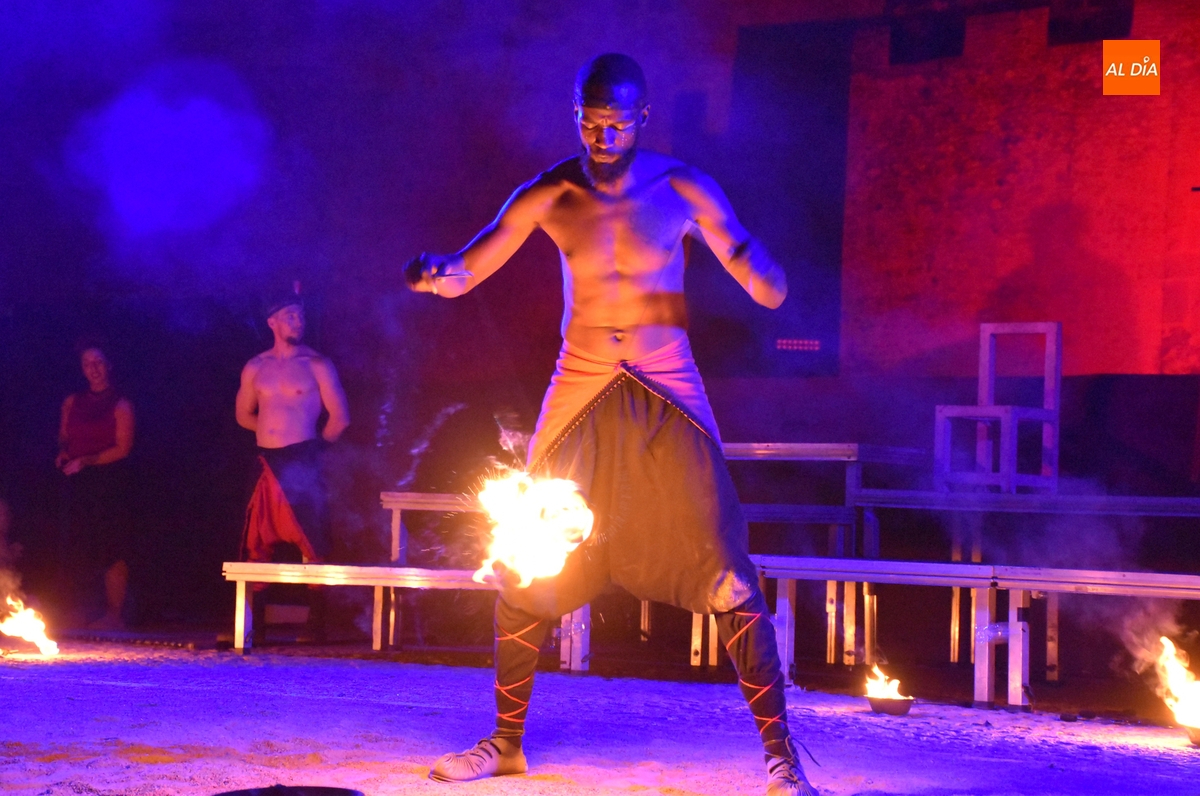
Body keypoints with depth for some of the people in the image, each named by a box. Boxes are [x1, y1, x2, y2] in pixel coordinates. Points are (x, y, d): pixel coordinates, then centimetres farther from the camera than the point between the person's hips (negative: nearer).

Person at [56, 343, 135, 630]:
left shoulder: (120, 405, 2)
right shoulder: (72, 403, 17)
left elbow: (122, 448, -5)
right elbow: (63, 439, 22)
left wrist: (85, 461, -11)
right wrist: (63, 455, -1)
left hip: (109, 484, -5)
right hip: (78, 485, 5)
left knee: (111, 550, -10)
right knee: (76, 549, -1)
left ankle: (114, 614, -9)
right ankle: (80, 612, 3)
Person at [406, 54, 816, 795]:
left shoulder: (682, 190, -6)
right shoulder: (547, 198, -3)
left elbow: (773, 296, -7)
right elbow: (464, 274, -1)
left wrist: (748, 256, -30)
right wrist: (435, 273, -26)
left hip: (668, 399, -2)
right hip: (580, 399, 2)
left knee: (727, 576, -10)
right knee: (524, 569, 1)